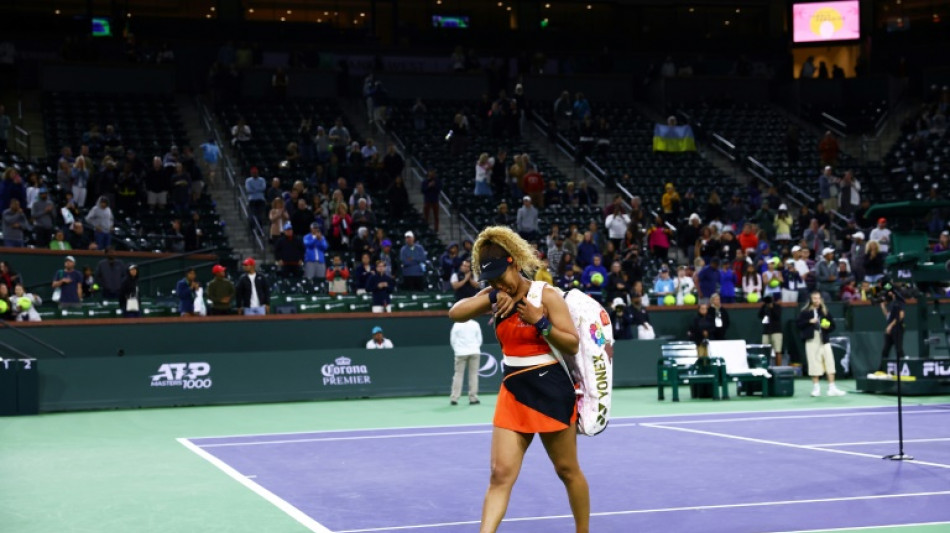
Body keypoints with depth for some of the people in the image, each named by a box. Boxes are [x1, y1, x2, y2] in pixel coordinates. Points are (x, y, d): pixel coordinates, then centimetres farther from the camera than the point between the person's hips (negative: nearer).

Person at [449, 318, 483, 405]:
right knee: (473, 374, 4)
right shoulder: (475, 324, 2)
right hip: (474, 352, 1)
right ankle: (473, 398, 1)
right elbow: (479, 339, 6)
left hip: (461, 353, 0)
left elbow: (452, 340, 2)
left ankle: (454, 398, 0)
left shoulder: (457, 325, -1)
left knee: (458, 374, 3)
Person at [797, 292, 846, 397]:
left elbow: (832, 326, 12)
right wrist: (809, 322, -15)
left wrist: (828, 327, -9)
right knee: (814, 364, 1)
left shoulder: (825, 312, 8)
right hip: (812, 340, -2)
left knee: (829, 362, -4)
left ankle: (832, 388, -1)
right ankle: (816, 388, 12)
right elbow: (799, 324, -2)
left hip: (824, 340, 2)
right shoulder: (805, 312, 2)